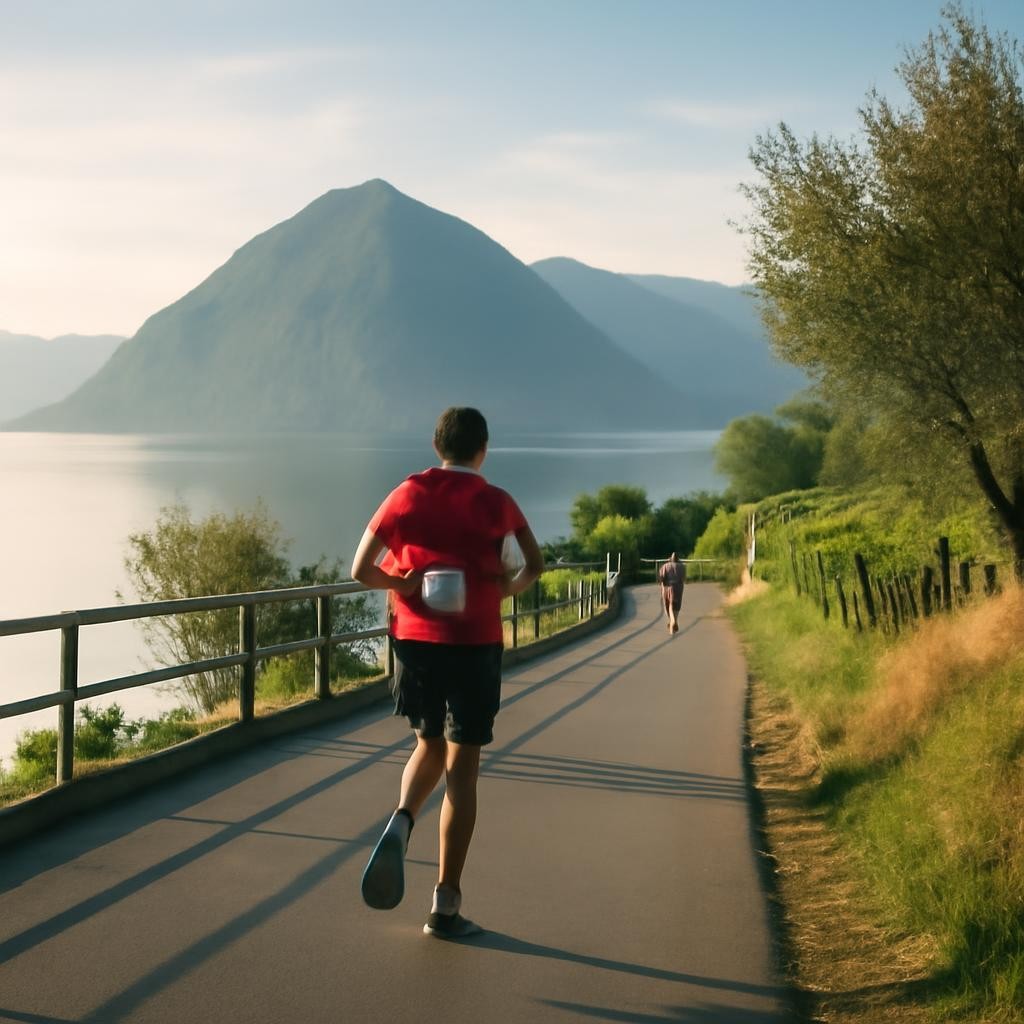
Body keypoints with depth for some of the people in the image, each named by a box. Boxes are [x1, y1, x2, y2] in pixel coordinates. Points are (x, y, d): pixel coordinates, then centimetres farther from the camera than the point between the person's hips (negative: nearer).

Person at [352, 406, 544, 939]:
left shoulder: (407, 495, 1)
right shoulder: (495, 503, -1)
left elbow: (361, 570, -3)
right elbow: (535, 565, 6)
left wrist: (406, 584, 9)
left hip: (415, 639, 2)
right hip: (474, 644, -2)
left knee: (429, 746, 23)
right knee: (462, 766, 3)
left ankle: (400, 822, -9)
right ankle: (445, 904, 1)